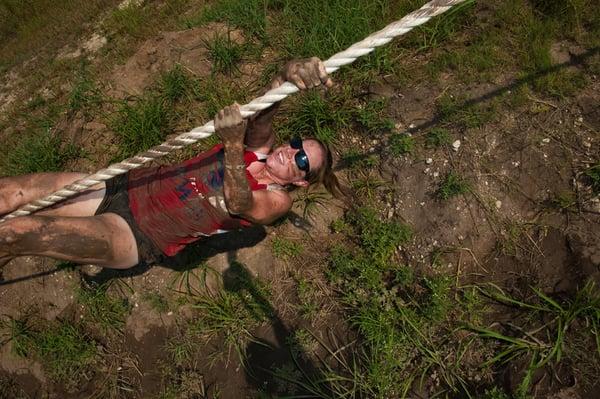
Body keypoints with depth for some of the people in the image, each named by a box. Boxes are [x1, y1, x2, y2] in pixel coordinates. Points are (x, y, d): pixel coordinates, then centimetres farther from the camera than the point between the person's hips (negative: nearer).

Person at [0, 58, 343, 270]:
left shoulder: (278, 200, -6)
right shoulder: (259, 148, 6)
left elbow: (237, 204, -28)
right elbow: (261, 116, -17)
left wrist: (233, 145, -42)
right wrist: (288, 76, -35)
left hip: (142, 237, -5)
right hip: (128, 187, 5)